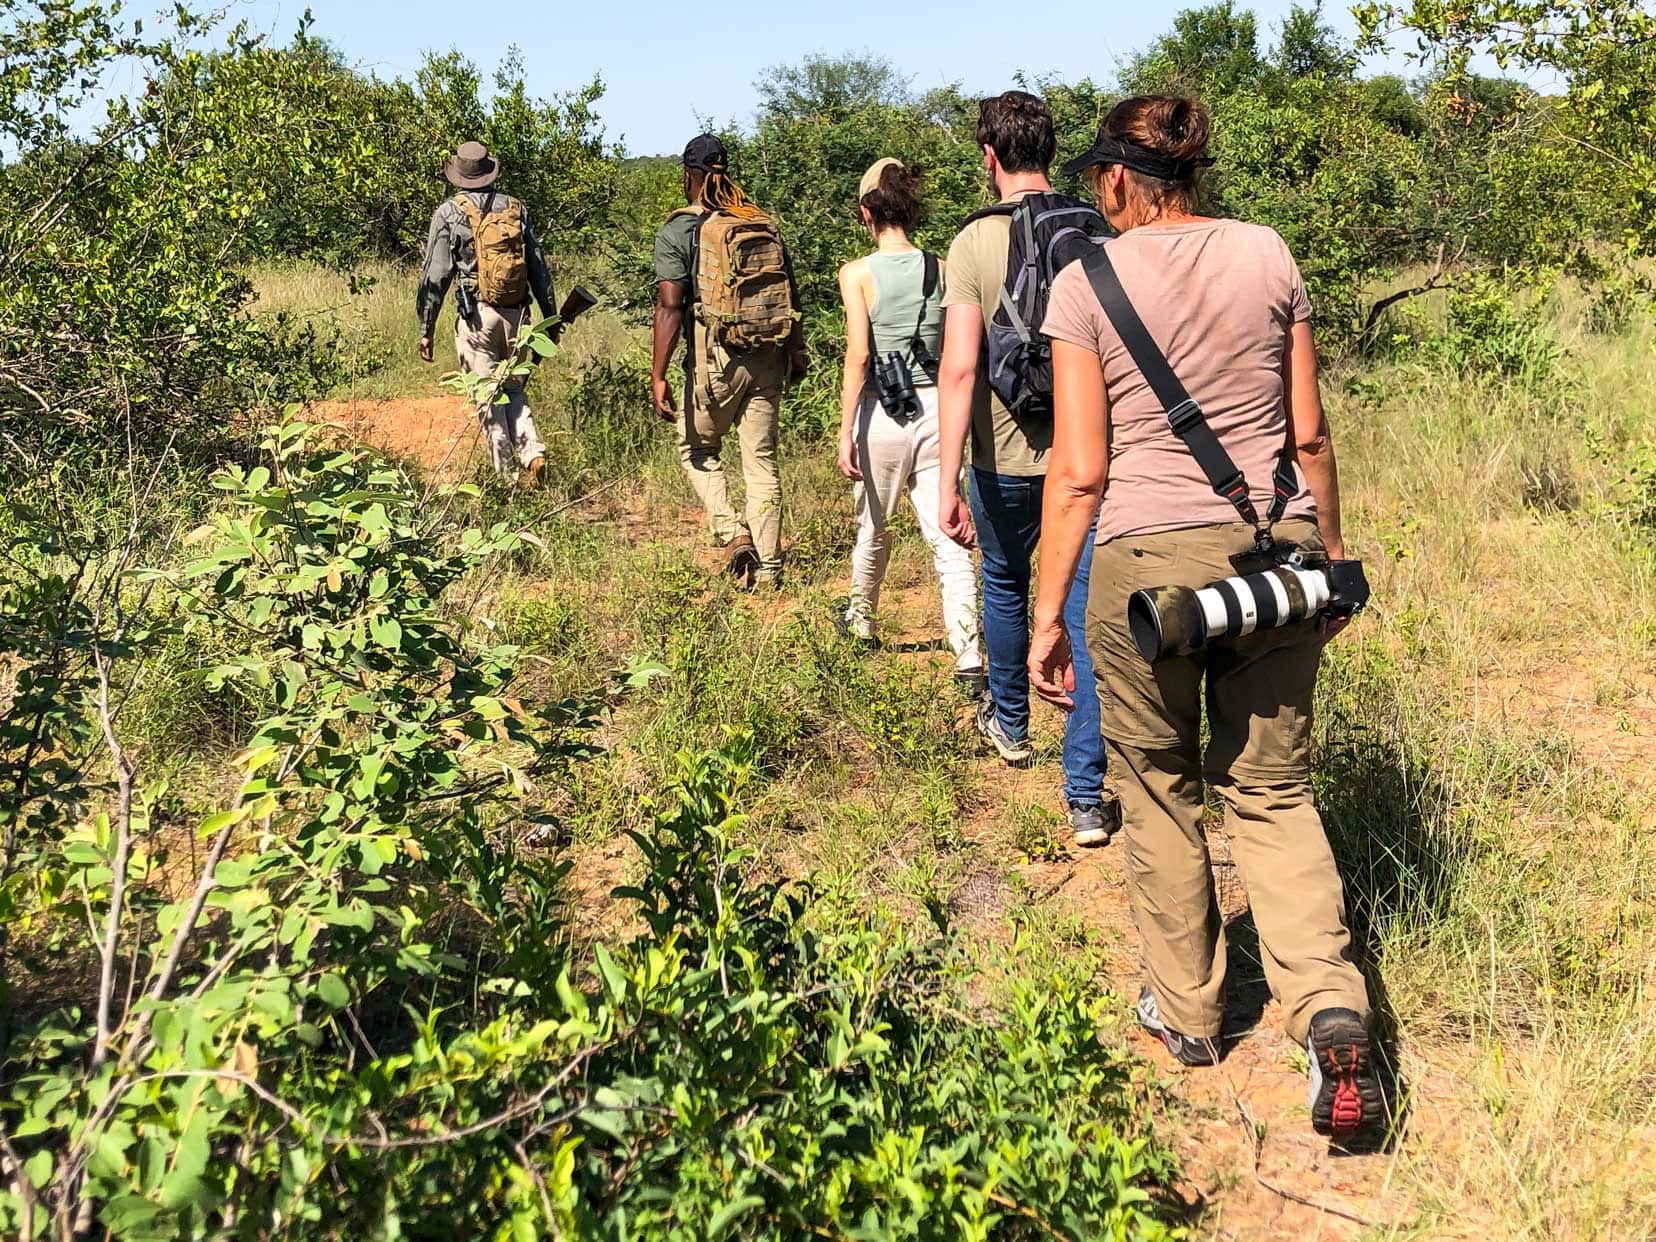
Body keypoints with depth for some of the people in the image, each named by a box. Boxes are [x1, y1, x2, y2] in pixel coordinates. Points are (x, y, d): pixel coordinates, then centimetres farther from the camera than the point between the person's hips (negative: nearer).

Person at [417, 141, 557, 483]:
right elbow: (539, 268, 9)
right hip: (517, 314, 4)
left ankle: (507, 477, 3)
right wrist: (551, 317, 16)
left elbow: (434, 276, -3)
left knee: (488, 397, 3)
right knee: (513, 389, 19)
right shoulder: (516, 208, 8)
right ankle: (533, 451, -1)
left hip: (477, 316, -3)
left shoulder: (448, 213, -2)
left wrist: (425, 330, 2)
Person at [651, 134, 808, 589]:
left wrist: (659, 376, -12)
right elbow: (791, 292, 12)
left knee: (697, 450, 17)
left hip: (715, 359, -4)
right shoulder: (763, 222, 9)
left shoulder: (677, 231, -5)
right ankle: (767, 568, 10)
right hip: (768, 358, 4)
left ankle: (731, 532, -1)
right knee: (762, 459, 9)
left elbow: (670, 306, -12)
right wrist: (796, 351, 22)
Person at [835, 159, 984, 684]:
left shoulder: (858, 273, -6)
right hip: (935, 408, 2)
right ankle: (969, 653, -10)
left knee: (873, 528, 20)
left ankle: (861, 622, 42)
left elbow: (858, 356, -12)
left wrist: (846, 432, -10)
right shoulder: (940, 269, 3)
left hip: (882, 411, -2)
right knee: (947, 539, 0)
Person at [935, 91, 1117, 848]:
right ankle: (1086, 797, 3)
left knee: (1004, 585, 25)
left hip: (1006, 457, -1)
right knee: (1089, 615, 3)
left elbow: (960, 369, -17)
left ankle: (1009, 723, 46)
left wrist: (948, 482, -15)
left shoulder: (975, 243, -10)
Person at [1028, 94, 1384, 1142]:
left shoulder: (1087, 282, -4)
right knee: (1273, 788, 14)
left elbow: (1079, 471, -7)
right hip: (1276, 545, 3)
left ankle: (1189, 1012, 30)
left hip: (1148, 557, -3)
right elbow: (1309, 433, 7)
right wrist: (1329, 554, 19)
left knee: (1160, 787, 17)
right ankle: (1333, 1013, -4)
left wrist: (1048, 613, 0)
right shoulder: (1267, 255, 5)